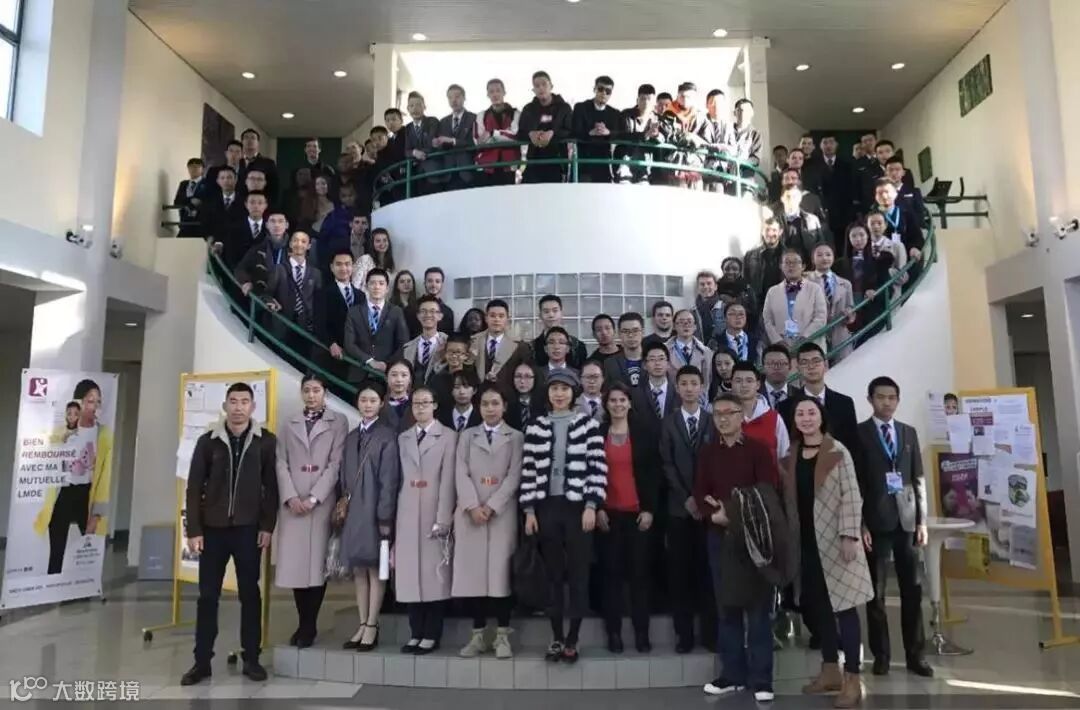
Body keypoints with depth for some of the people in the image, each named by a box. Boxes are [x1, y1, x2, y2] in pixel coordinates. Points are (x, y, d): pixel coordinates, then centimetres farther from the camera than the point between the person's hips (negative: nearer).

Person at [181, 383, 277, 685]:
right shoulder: (208, 441, 2)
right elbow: (194, 488, 2)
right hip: (213, 529, 1)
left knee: (250, 593, 6)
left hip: (248, 529, -1)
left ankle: (251, 659, 17)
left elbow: (271, 487, 0)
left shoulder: (266, 441, 0)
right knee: (207, 595, 7)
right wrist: (193, 530, -3)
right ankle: (202, 661, 18)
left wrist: (267, 526, -5)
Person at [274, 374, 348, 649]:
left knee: (318, 563, -2)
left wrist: (313, 498, -11)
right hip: (292, 502, 3)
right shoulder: (289, 425, 15)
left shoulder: (338, 422, 4)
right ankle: (302, 624, 14)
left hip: (322, 501, -3)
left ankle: (310, 626, 8)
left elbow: (336, 463, -4)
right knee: (294, 564, 3)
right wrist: (290, 497, -8)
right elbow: (281, 463, 7)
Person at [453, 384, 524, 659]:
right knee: (472, 572, 1)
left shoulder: (516, 437, 6)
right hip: (470, 512, 2)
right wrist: (473, 506, -11)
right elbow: (461, 473, 3)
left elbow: (514, 476, -3)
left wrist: (491, 506, -12)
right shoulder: (466, 436, 13)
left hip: (502, 512, -2)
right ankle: (478, 636, 9)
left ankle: (502, 636, 5)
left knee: (500, 571, -3)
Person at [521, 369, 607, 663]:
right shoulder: (536, 427, 4)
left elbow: (598, 467, -5)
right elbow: (529, 469, 3)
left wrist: (591, 506, -10)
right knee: (553, 574, 9)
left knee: (578, 573, 3)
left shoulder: (588, 424, -1)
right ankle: (556, 637, 18)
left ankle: (572, 639, 13)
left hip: (578, 506, -2)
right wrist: (529, 510, 0)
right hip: (547, 507, 2)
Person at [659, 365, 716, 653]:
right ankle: (684, 633, 10)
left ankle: (710, 632, 11)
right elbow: (667, 464, 0)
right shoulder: (668, 422, 5)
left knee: (707, 568, 2)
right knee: (680, 570, 2)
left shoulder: (714, 420, 5)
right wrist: (687, 498, -9)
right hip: (679, 506, 0)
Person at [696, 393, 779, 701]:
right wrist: (714, 514, -12)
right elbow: (699, 492, 6)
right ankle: (732, 674, 20)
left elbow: (769, 491, -11)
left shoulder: (759, 449, -3)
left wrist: (735, 511, -17)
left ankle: (761, 679, 11)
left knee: (757, 605, 2)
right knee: (726, 605, 9)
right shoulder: (707, 451, 8)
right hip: (719, 534, 4)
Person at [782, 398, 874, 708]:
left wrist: (849, 536, -17)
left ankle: (852, 680, 5)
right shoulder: (791, 457, 9)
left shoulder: (838, 452, -5)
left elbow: (852, 496, -10)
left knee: (843, 606, -2)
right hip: (805, 542, 5)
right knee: (818, 606, 10)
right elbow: (789, 499, 11)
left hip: (834, 540, -5)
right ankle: (830, 671, 22)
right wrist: (789, 538, 7)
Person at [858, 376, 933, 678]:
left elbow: (918, 478, 11)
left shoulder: (909, 432, 12)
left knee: (912, 590, 6)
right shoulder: (858, 433, -1)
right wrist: (860, 523, -10)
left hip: (906, 519, 4)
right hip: (876, 521, -3)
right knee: (876, 592, 3)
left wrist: (922, 520, 4)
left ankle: (915, 654, 16)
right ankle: (881, 654, 12)